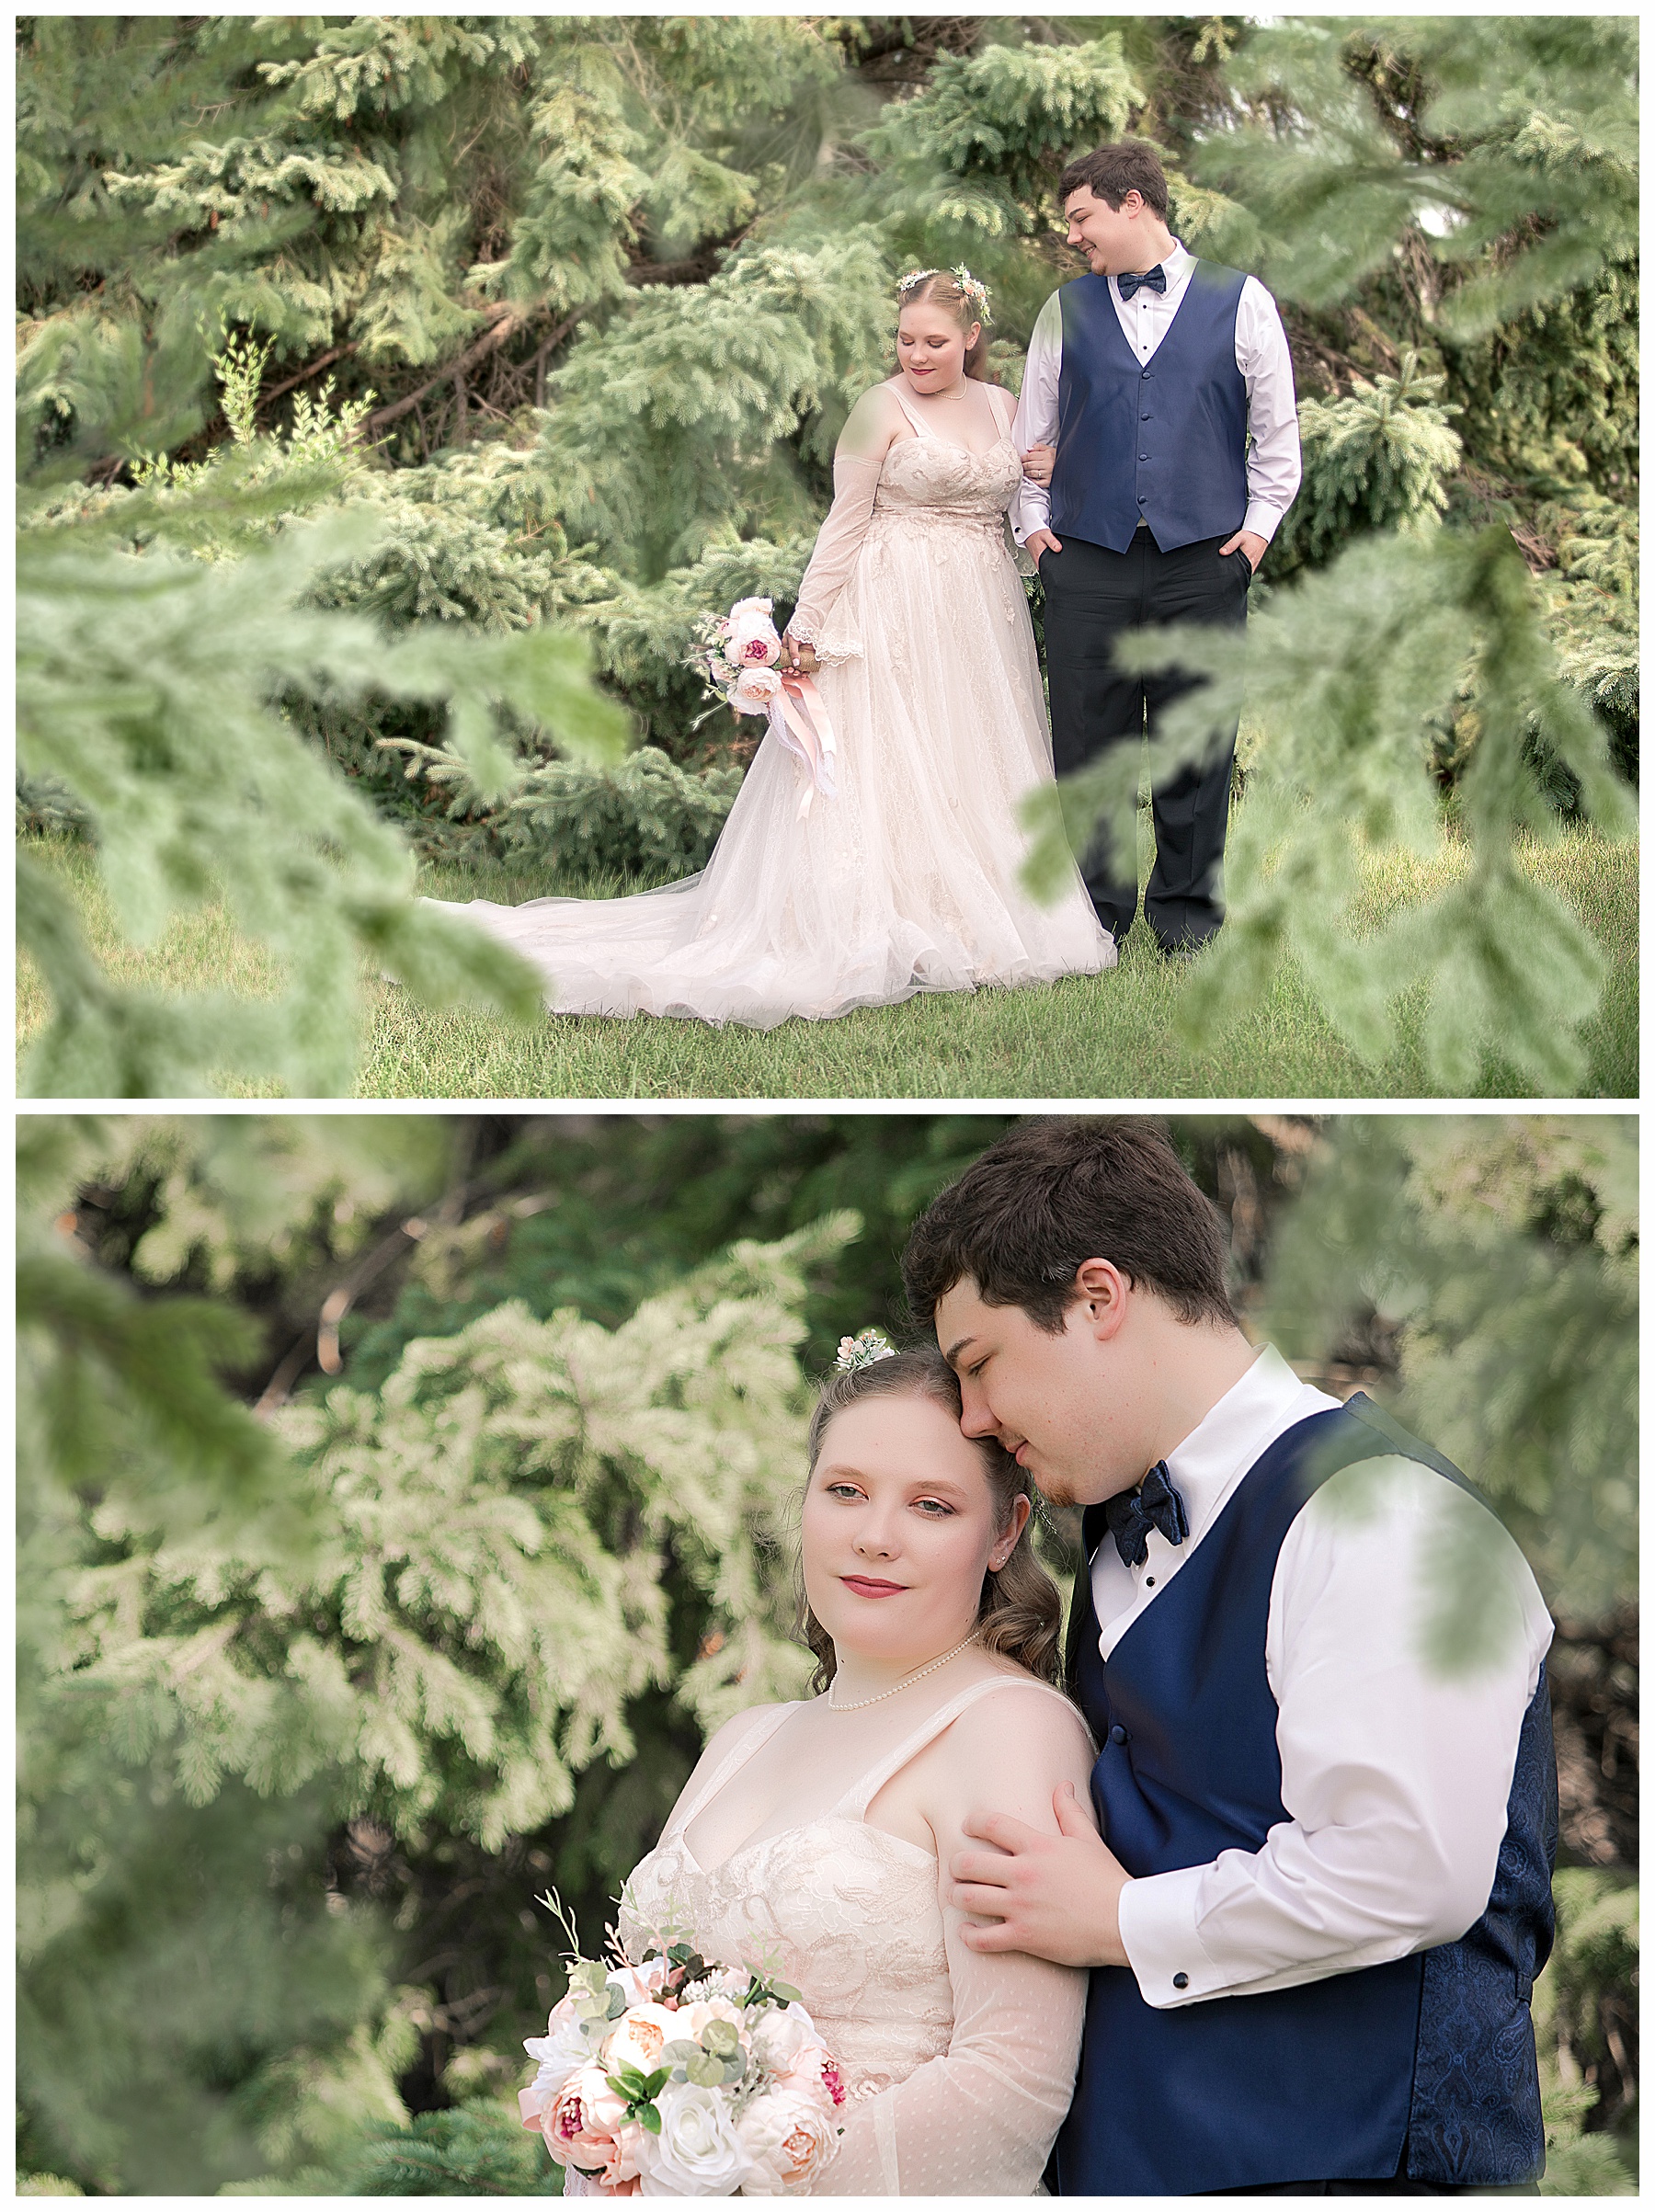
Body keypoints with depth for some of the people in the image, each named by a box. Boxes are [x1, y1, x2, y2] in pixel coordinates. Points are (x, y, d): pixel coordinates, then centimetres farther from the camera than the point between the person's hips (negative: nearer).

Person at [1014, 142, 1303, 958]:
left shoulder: (1240, 301, 5)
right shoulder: (1064, 311, 11)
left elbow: (1276, 425, 10)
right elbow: (1034, 426, 18)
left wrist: (1261, 521, 3)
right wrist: (1034, 520, 9)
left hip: (1203, 556, -2)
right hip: (1087, 556, 2)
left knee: (1196, 746, 2)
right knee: (1086, 741, 1)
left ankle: (1186, 919, 13)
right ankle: (1092, 917, 11)